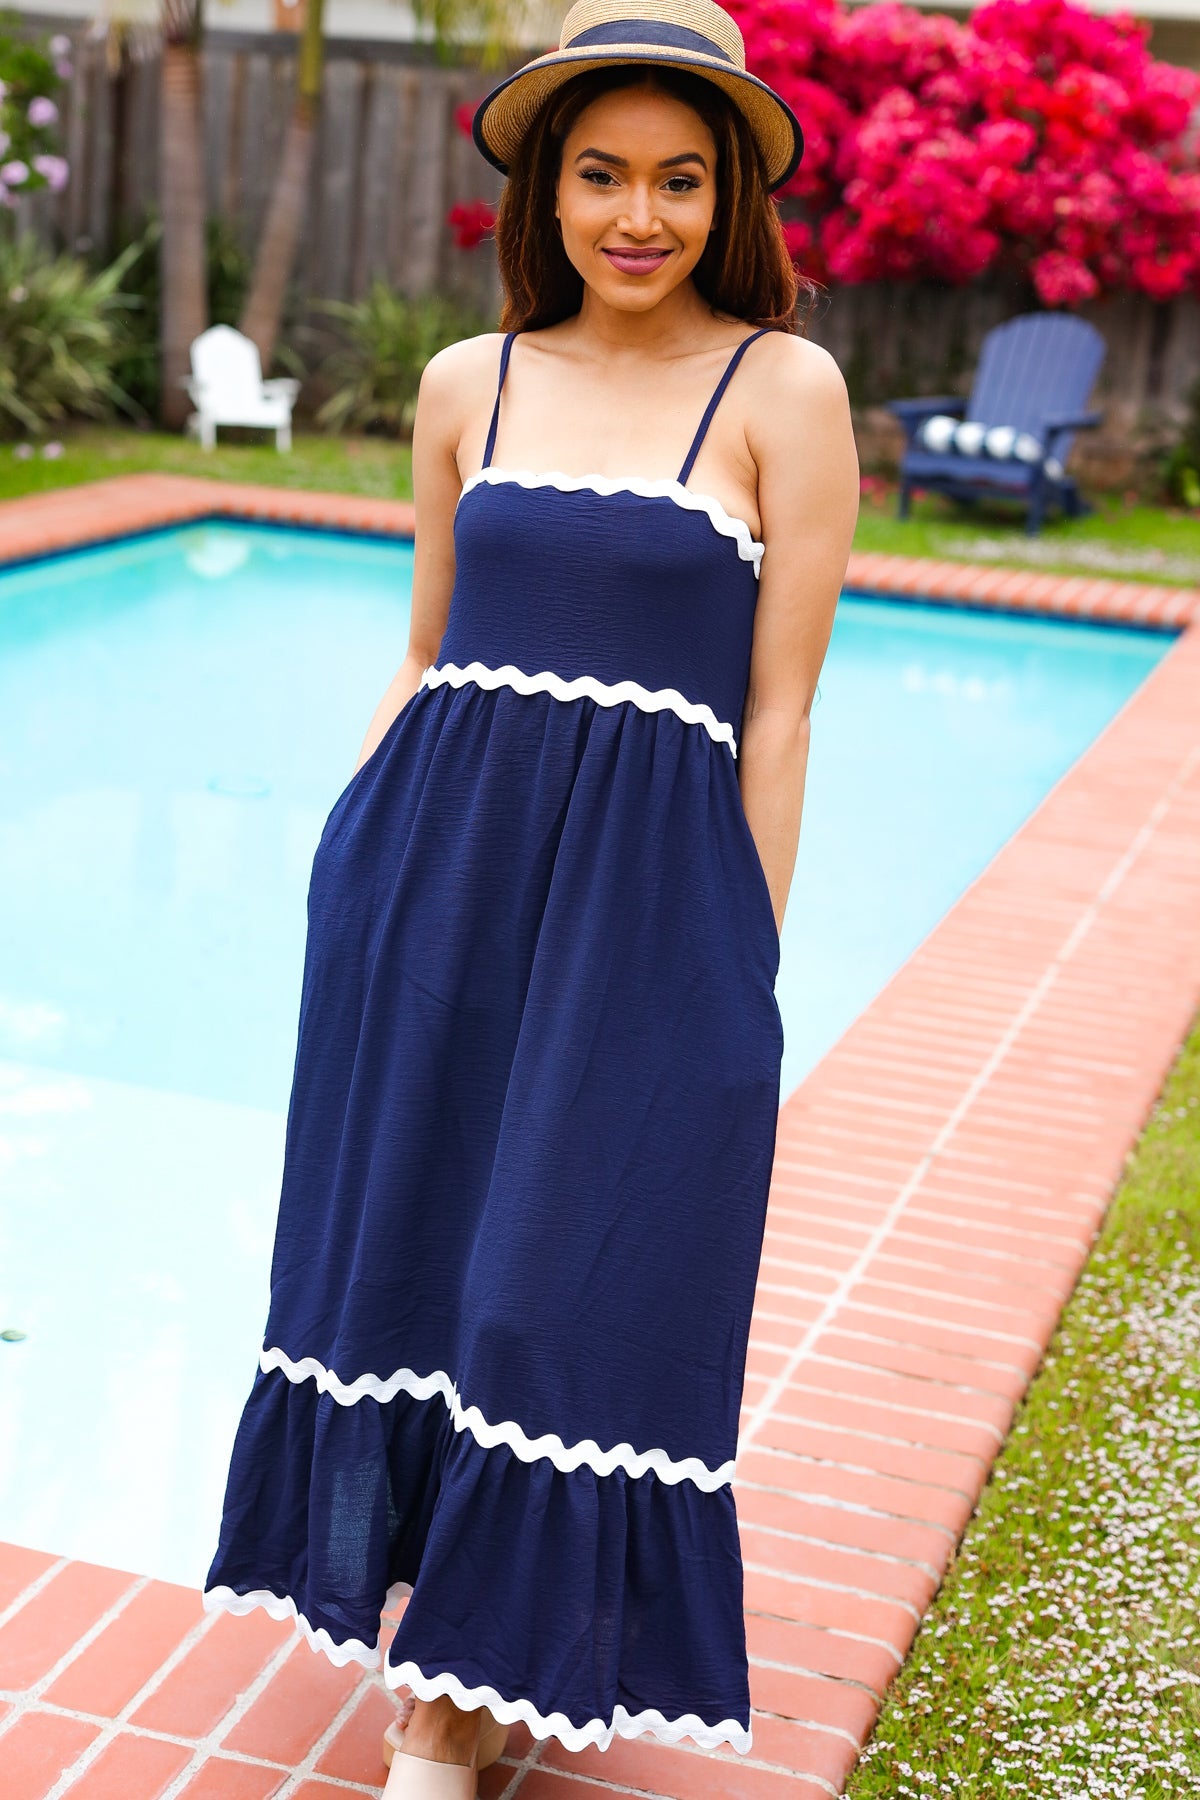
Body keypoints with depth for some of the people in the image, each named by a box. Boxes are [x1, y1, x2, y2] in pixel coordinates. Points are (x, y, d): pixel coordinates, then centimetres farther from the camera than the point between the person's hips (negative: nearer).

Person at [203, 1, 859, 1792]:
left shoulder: (783, 388, -2)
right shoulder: (468, 384, 9)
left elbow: (778, 710, -3)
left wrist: (741, 961, -4)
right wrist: (356, 846, 8)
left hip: (644, 897, -4)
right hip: (437, 873, 4)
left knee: (564, 1285, 2)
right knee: (406, 1237, 11)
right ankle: (424, 1624, 32)